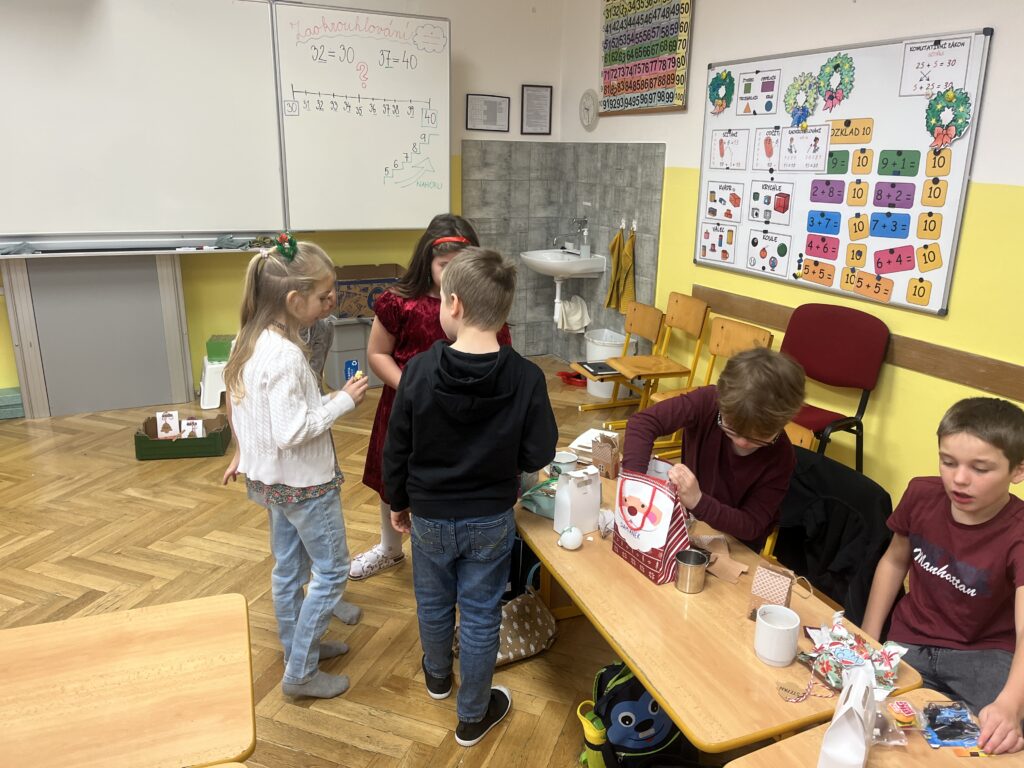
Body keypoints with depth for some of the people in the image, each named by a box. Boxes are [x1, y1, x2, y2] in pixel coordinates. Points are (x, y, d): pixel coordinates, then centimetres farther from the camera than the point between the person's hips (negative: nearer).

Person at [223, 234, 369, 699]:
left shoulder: (250, 343, 0)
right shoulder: (285, 356, -29)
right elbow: (292, 431, -29)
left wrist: (249, 457, 19)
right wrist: (343, 401, -20)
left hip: (272, 480, 9)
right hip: (305, 482, -9)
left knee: (289, 567, 22)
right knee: (332, 571, 7)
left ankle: (297, 647, 40)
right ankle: (300, 673, 17)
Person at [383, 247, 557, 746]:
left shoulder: (420, 370, -20)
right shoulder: (526, 377, -21)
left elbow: (396, 448, -9)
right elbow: (538, 456, -12)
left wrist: (398, 503, 8)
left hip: (429, 516, 1)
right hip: (492, 519, -1)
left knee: (433, 601, 25)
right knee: (481, 615, 16)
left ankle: (438, 675, 52)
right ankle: (473, 715, 34)